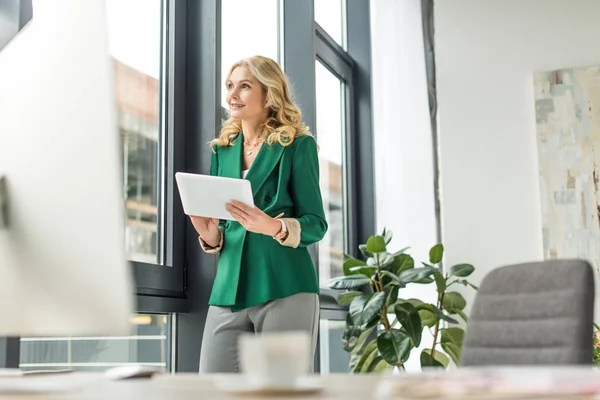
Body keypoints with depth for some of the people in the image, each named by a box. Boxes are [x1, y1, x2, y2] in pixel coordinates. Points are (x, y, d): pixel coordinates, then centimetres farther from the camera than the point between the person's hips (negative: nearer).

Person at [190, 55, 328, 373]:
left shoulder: (297, 145, 1)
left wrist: (273, 227, -22)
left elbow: (316, 224, -3)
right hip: (229, 291, 5)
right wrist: (210, 237, -4)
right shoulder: (222, 150, 16)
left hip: (285, 290, -4)